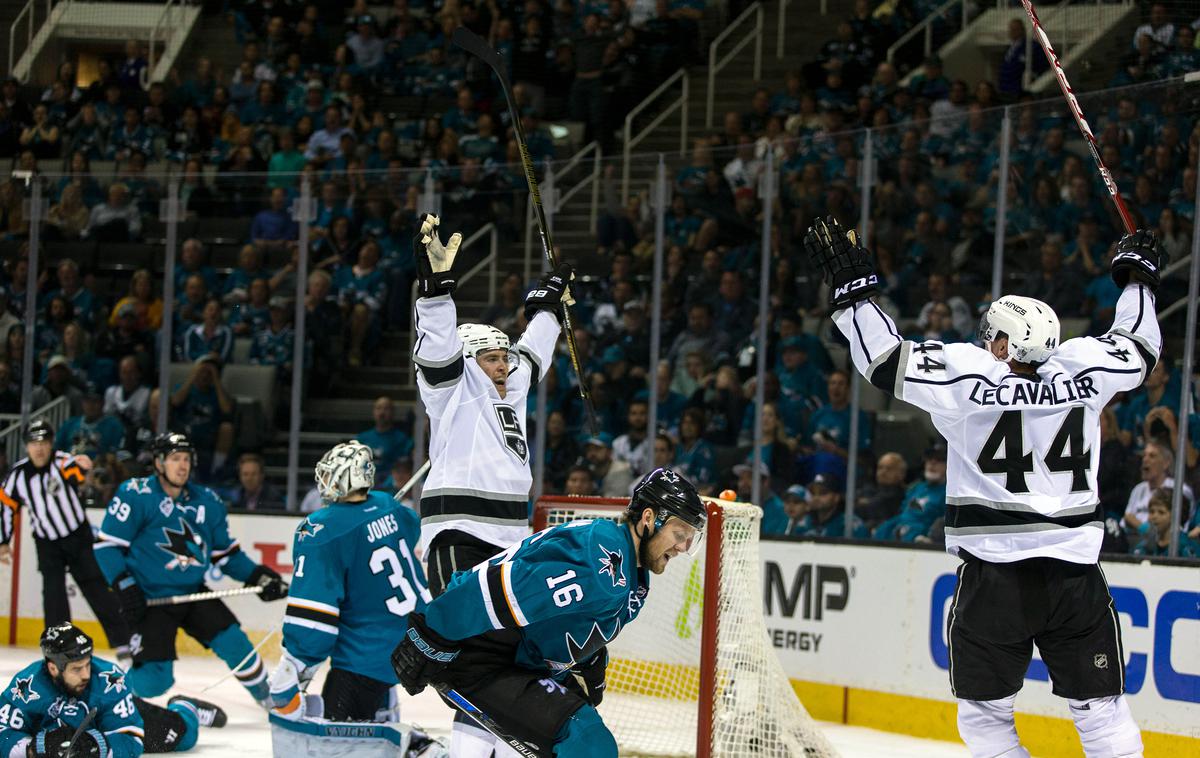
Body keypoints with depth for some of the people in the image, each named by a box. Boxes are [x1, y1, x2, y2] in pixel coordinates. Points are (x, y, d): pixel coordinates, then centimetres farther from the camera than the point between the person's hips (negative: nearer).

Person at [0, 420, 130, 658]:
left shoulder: (61, 461, -18)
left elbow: (73, 472, -41)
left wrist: (82, 465, -65)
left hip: (78, 537, -2)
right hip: (47, 543, 2)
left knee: (96, 587, -1)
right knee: (53, 592, -9)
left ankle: (122, 640, 6)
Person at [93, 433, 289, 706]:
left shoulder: (207, 502, 4)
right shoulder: (136, 495, -13)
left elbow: (226, 553, 13)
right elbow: (107, 545, -12)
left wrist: (258, 576, 0)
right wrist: (124, 587, -19)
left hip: (193, 592, 5)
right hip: (150, 599, -5)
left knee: (234, 642, -8)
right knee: (155, 681, -12)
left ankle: (271, 699, 10)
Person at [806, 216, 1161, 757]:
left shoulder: (966, 376, -9)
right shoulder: (1081, 369, 0)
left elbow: (886, 361, -5)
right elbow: (1138, 351, 18)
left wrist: (852, 286, 5)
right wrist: (1138, 276, 34)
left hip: (995, 576, -3)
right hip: (1076, 575, 3)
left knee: (984, 712, 9)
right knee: (1099, 706, 10)